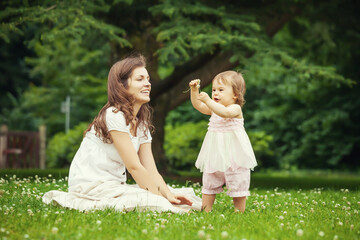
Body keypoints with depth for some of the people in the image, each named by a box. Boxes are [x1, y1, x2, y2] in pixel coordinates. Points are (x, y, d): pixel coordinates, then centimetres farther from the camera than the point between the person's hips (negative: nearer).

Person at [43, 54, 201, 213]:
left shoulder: (141, 124, 13)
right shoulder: (114, 116, -15)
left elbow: (151, 171, 4)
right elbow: (134, 167, -19)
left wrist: (169, 195, -15)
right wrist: (162, 200, -21)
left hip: (114, 185, 8)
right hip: (89, 184, -8)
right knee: (152, 202, -31)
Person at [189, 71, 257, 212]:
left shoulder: (235, 108, -12)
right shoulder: (213, 108, 11)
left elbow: (225, 112, -32)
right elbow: (197, 105, 4)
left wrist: (208, 101, -42)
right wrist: (194, 90, -12)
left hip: (233, 156, -7)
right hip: (214, 156, 7)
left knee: (238, 185, 2)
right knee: (209, 185, 9)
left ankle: (240, 212, 10)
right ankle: (205, 211, 15)